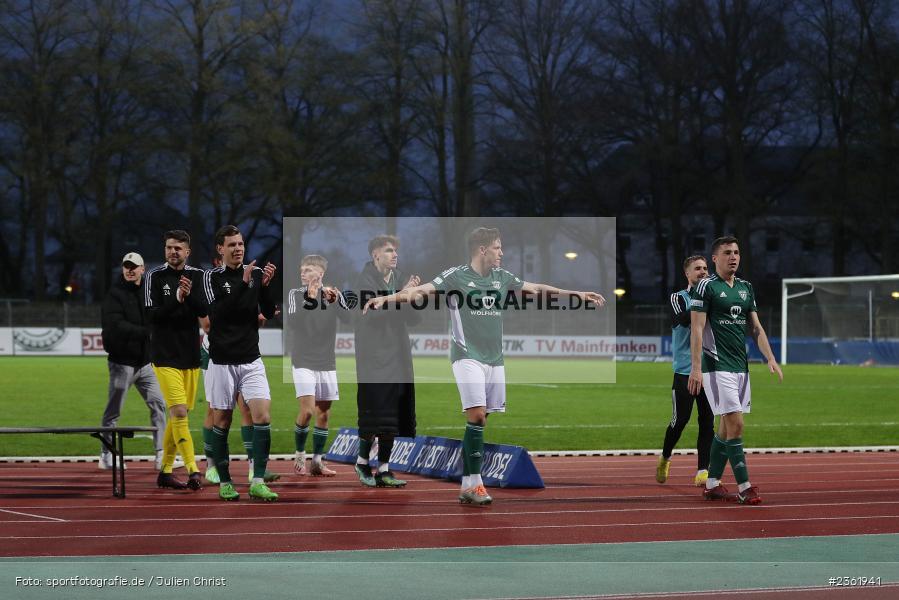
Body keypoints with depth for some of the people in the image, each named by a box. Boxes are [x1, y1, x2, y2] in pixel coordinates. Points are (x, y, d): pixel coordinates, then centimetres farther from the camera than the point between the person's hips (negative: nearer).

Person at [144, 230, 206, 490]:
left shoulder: (198, 276, 7)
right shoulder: (155, 276, -2)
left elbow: (204, 311, -5)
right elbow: (152, 314, -10)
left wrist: (190, 295, -23)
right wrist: (177, 301, -24)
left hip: (190, 355, 4)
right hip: (165, 356, -4)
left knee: (179, 415, 9)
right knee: (179, 413, -16)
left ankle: (165, 471, 20)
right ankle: (193, 471, -20)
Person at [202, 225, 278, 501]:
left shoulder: (256, 273, 6)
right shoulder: (212, 277, -3)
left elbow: (269, 312, 2)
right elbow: (216, 313, -17)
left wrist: (266, 285, -15)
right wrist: (243, 284, -24)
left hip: (251, 360, 2)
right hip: (222, 361, -2)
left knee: (263, 416, -12)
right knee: (221, 422, 3)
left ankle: (257, 483, -11)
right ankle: (225, 482, 15)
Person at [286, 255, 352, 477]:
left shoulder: (334, 295, 3)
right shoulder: (295, 294, -3)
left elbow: (349, 319, -10)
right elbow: (292, 322, -18)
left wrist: (336, 301, -26)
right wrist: (310, 299, -27)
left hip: (327, 364, 3)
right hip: (303, 363, -3)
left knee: (323, 414, 6)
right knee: (307, 410, -14)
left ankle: (317, 462, 15)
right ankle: (299, 454, 6)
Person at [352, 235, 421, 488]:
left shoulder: (399, 278, 11)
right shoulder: (365, 279, -6)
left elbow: (413, 319, 9)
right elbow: (371, 311, -21)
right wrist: (401, 295, -21)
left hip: (397, 357, 6)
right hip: (374, 356, -6)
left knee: (393, 417, 5)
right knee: (376, 413, -8)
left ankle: (383, 469, 10)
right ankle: (362, 461, 11)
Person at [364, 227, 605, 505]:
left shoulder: (501, 277, 13)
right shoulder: (456, 276, -5)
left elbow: (536, 288, 23)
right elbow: (421, 289, -16)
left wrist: (578, 294, 27)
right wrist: (388, 298, -31)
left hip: (494, 359, 6)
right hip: (467, 356, -6)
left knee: (479, 420, 3)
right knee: (477, 415, -16)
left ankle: (467, 485, 6)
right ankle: (474, 483, -14)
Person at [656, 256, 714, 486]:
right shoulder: (678, 298, 0)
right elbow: (683, 319, -20)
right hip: (684, 370, -4)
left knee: (707, 422, -2)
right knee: (680, 419, -1)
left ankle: (702, 471, -1)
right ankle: (665, 459, 23)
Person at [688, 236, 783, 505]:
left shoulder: (746, 288, 15)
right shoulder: (706, 287, -7)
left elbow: (756, 327, 18)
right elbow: (697, 329, -11)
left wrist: (770, 358, 8)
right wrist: (696, 368, -17)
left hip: (740, 366, 7)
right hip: (717, 366, -7)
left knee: (725, 426, 9)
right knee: (735, 424, -13)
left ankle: (712, 484, 17)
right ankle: (744, 487, -12)